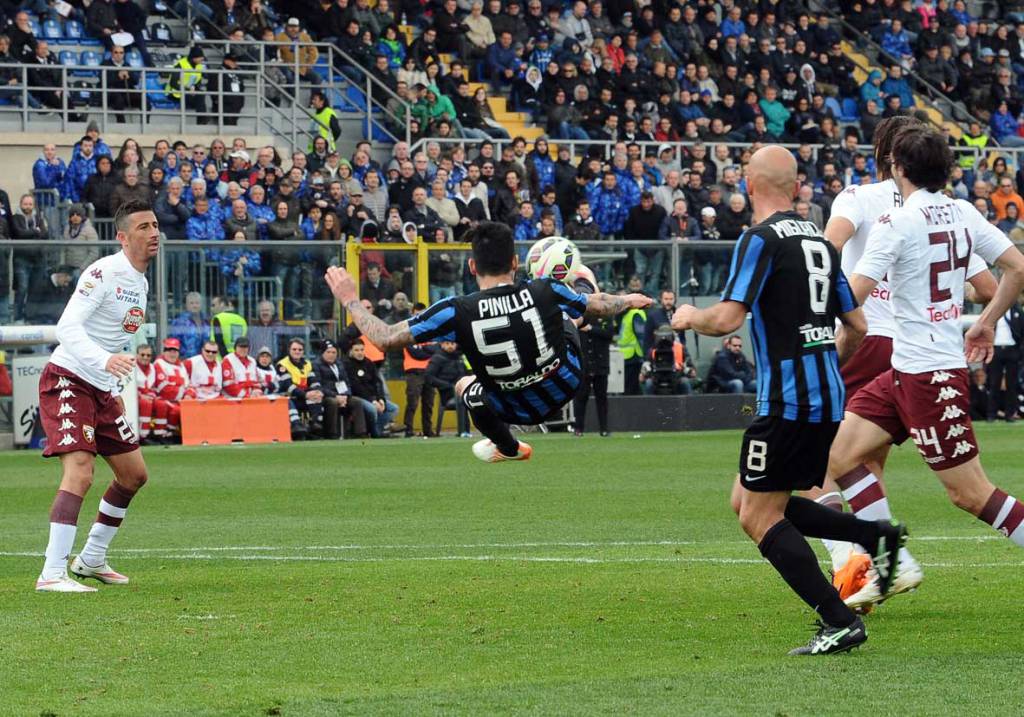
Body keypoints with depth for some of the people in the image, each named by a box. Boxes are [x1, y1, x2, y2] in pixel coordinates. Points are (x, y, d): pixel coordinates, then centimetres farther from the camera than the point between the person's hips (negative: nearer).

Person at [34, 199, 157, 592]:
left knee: (135, 474, 14)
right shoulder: (103, 273, -17)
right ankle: (52, 573, -27)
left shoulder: (140, 283, 12)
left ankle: (92, 558, 28)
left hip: (102, 390, 10)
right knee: (79, 474, -23)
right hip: (67, 380, -10)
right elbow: (68, 327, -28)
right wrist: (105, 360, -43)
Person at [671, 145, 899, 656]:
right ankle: (875, 536, 9)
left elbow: (727, 319, -18)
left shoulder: (761, 239, -10)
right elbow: (856, 326, 18)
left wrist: (690, 317, 3)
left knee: (758, 517, -1)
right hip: (828, 399, 8)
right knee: (751, 501, 19)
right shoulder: (820, 241, 14)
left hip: (787, 400, -8)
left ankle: (839, 622, -9)